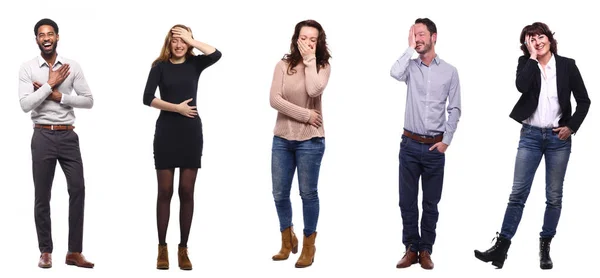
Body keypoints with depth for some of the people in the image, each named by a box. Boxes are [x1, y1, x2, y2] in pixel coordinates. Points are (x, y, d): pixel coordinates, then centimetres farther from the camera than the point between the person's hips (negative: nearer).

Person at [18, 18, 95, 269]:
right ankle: (45, 251, 17)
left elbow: (88, 100, -1)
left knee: (77, 189, -2)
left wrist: (57, 95, -10)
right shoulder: (27, 68, -2)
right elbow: (25, 105, -12)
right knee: (42, 195, 6)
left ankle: (74, 252, 6)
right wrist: (50, 84, -13)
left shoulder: (72, 66, 3)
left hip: (68, 135, 2)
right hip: (43, 136, -1)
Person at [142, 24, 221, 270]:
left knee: (187, 191, 3)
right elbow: (147, 98, -9)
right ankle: (162, 248, 9)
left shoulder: (195, 64, 5)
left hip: (191, 132, 1)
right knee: (165, 191, 2)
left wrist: (191, 39, -9)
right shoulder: (160, 66, 2)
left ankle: (183, 249, 9)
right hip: (166, 131, -1)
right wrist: (176, 107, -13)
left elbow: (216, 54, -15)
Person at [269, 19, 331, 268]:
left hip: (310, 140, -2)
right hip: (282, 138, 2)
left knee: (308, 194, 5)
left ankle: (308, 246, 18)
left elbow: (313, 91, -23)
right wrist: (305, 115, -15)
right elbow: (274, 100, -10)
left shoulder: (323, 67, -2)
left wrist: (310, 60, -14)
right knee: (279, 194, 8)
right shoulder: (283, 65, 1)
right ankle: (287, 240, 29)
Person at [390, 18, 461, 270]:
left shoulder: (449, 71, 2)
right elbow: (395, 73, -23)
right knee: (407, 200, 4)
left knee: (431, 202, 6)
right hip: (410, 144, 1)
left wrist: (446, 140, -4)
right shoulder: (410, 66, 2)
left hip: (435, 147, 0)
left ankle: (425, 250, 15)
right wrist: (410, 48, -14)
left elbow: (454, 110, 3)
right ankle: (411, 248, 14)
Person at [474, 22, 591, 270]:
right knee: (518, 193, -3)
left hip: (558, 137, 0)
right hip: (530, 135, 0)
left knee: (554, 196, 5)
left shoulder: (567, 65, 1)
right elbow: (521, 86, -19)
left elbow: (584, 101, 4)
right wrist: (532, 57, -13)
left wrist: (571, 127, -5)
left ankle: (545, 247, 16)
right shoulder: (525, 63, 3)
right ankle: (501, 247, -2)